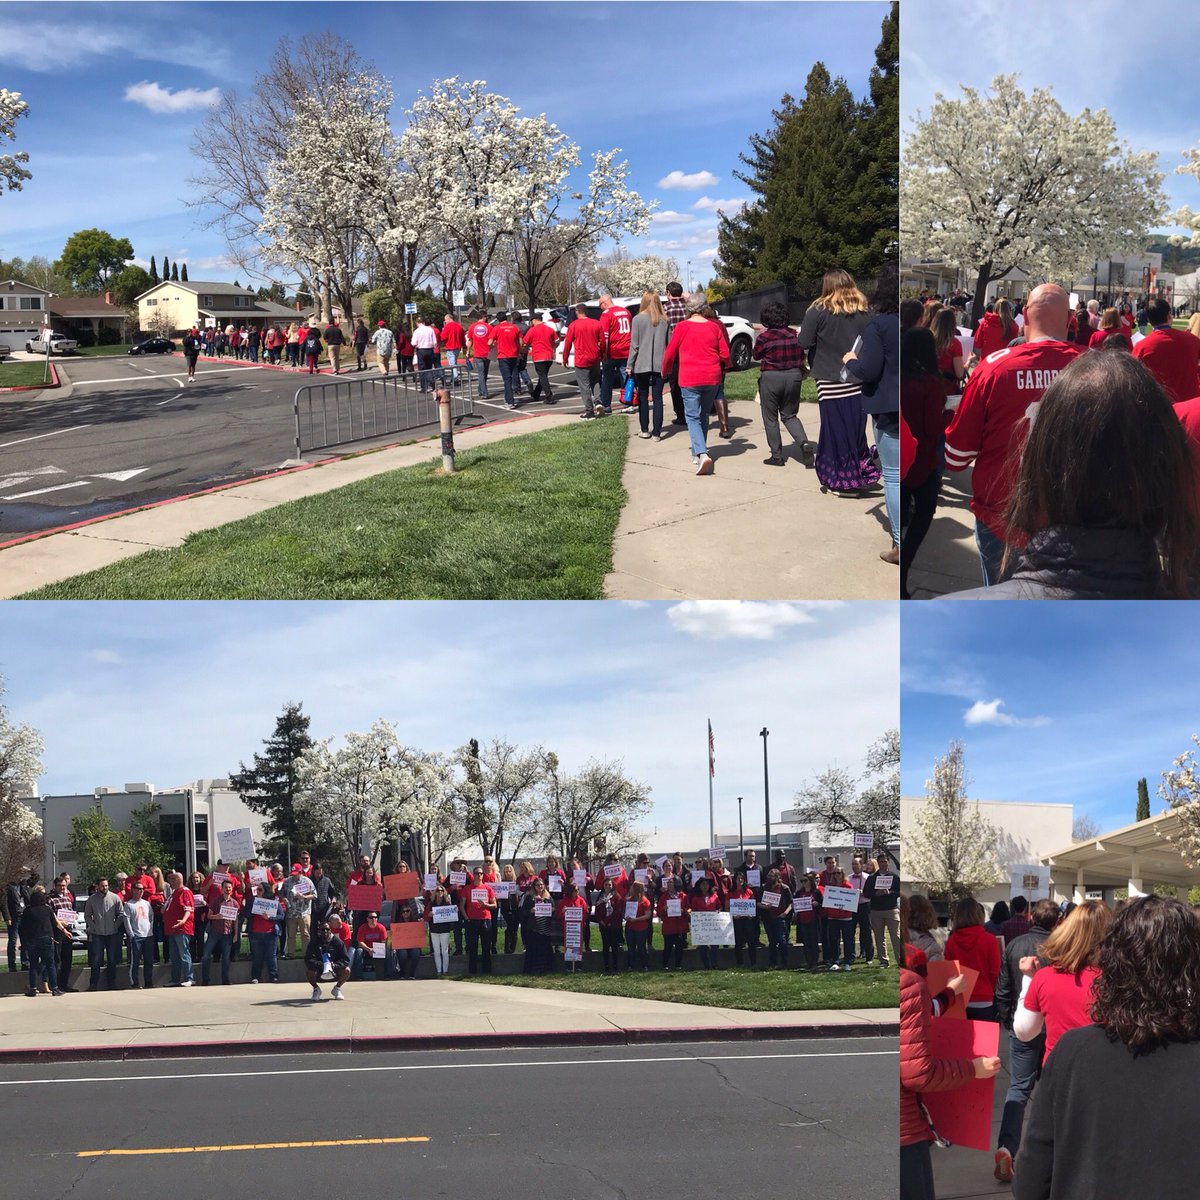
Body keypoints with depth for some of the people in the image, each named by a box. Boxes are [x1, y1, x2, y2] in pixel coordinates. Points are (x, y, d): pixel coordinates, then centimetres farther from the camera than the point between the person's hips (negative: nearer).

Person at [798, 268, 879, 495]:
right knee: (856, 430, 13)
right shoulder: (862, 314, 3)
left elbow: (804, 343, -12)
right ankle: (862, 474, 18)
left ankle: (838, 480, 6)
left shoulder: (818, 312, -9)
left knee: (834, 430, 3)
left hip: (830, 382, -4)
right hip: (857, 382, 4)